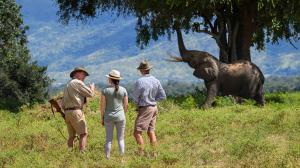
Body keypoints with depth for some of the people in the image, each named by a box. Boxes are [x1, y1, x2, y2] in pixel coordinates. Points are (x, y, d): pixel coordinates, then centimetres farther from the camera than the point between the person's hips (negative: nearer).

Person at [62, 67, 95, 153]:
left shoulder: (67, 85, 24)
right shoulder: (78, 82, -4)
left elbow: (63, 104, 23)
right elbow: (90, 94, -6)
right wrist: (92, 87, 15)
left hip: (67, 113, 9)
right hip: (76, 111, -9)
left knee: (72, 135, 11)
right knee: (83, 134, -8)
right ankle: (82, 153, -17)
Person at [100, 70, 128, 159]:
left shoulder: (105, 90, -7)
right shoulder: (123, 90, -2)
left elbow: (103, 106, -5)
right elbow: (126, 105, 2)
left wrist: (102, 118, 5)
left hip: (108, 117, -1)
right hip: (120, 117, 1)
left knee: (108, 139, 6)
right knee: (121, 139, 8)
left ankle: (107, 158, 5)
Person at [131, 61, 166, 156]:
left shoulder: (140, 82, -18)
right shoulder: (156, 81, 1)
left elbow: (135, 97, -10)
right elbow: (162, 96, 5)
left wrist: (138, 103, 11)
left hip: (145, 109, -7)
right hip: (154, 108, 7)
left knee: (137, 132, -5)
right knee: (151, 131, 16)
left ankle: (141, 154, -10)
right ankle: (154, 153, 20)